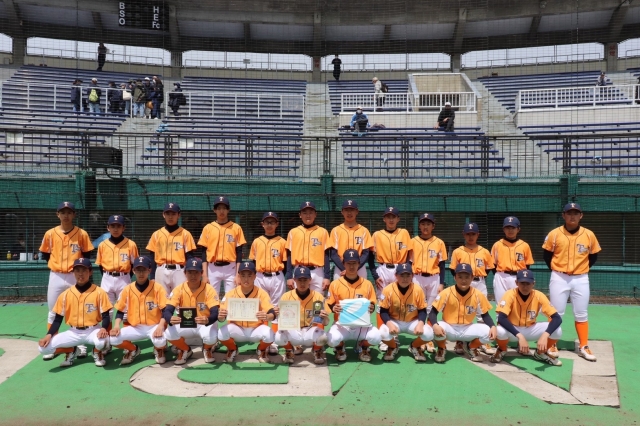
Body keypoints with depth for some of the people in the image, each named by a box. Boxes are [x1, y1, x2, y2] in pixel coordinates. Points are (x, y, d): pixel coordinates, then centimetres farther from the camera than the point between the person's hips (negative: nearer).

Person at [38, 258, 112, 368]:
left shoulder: (99, 292, -9)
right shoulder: (65, 294, -2)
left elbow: (105, 316, -8)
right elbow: (58, 319, 3)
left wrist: (103, 328, -29)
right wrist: (49, 335, -13)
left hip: (93, 330, -3)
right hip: (73, 332, 3)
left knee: (101, 342, -37)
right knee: (44, 347, -16)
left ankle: (97, 353, 3)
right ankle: (72, 351, 13)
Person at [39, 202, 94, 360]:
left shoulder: (82, 234, -4)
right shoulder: (50, 234, 0)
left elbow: (87, 255, 3)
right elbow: (45, 255, 10)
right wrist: (56, 266, 2)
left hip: (76, 277, -2)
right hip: (56, 277, 2)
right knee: (53, 312, 8)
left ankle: (81, 344, 16)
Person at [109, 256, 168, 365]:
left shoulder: (158, 288, -8)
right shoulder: (127, 289, 0)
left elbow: (165, 310, -9)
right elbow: (120, 311, 7)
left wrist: (160, 326, -25)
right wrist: (116, 326, -12)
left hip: (154, 326, -3)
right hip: (134, 328, 3)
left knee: (160, 341, -35)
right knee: (113, 339, -21)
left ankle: (158, 350, 7)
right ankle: (132, 350, 13)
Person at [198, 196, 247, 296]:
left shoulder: (236, 228, 5)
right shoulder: (208, 228, 7)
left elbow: (239, 252, 3)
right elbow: (204, 252, 5)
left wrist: (238, 274, -4)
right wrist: (204, 275, -2)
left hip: (230, 268, -1)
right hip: (213, 269, 1)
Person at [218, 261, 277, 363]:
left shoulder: (262, 293, -13)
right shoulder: (231, 294, -10)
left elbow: (272, 313, -23)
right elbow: (222, 315, -14)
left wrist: (267, 317, -48)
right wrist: (221, 316, -40)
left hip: (256, 329, -1)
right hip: (237, 329, 1)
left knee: (269, 335, -31)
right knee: (221, 333, -28)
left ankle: (261, 350, 7)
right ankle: (232, 349, 9)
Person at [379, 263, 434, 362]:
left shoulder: (418, 290, -14)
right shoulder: (388, 290, -17)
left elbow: (422, 311, -7)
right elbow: (383, 311, -11)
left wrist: (420, 324, -27)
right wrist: (390, 324, -31)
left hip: (413, 322, 1)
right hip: (394, 321, -1)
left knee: (428, 334, -27)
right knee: (383, 333, -32)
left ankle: (415, 347, 11)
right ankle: (393, 347, 8)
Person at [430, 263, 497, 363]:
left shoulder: (478, 295, -10)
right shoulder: (446, 293, -17)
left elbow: (485, 315, -1)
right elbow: (433, 313, -15)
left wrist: (493, 327, -22)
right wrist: (435, 325, -37)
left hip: (467, 329, 2)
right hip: (449, 329, -2)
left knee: (488, 332, -23)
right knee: (438, 329, -36)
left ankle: (471, 347, 11)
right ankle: (441, 349, 1)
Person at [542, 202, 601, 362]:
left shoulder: (589, 235, -2)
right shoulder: (554, 234, -6)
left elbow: (593, 256, 10)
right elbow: (547, 254, 5)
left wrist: (582, 269, 5)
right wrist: (555, 270, 3)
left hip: (581, 279, 1)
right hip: (559, 279, -1)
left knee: (581, 314, 7)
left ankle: (584, 347, 16)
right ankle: (552, 345, 14)